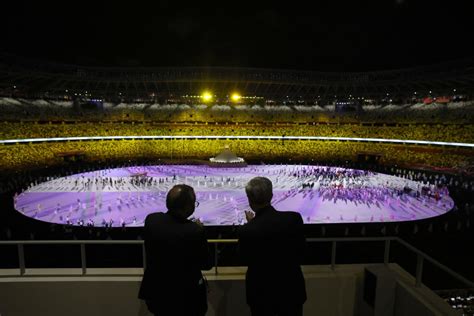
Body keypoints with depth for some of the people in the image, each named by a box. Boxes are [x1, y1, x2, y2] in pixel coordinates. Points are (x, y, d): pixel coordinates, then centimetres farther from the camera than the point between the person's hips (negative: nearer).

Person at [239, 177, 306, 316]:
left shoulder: (246, 231, -26)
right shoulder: (294, 218, -20)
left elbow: (245, 260, -6)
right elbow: (301, 252, -5)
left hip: (262, 294, -1)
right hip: (291, 289, 2)